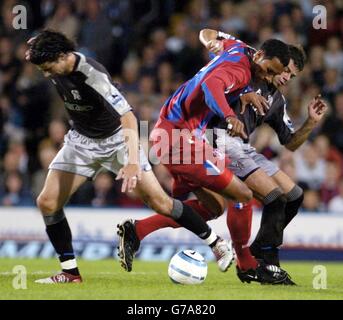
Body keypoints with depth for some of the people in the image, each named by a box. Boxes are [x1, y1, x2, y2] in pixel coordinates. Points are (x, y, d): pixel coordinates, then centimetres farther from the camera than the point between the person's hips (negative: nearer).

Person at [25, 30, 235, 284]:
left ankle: (216, 242, 8)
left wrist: (133, 163, -50)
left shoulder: (93, 75, -34)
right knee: (47, 202, -9)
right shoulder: (56, 66, -14)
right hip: (81, 140, 6)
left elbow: (128, 118, -41)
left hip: (115, 138, -6)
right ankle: (70, 272, 2)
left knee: (158, 201, -9)